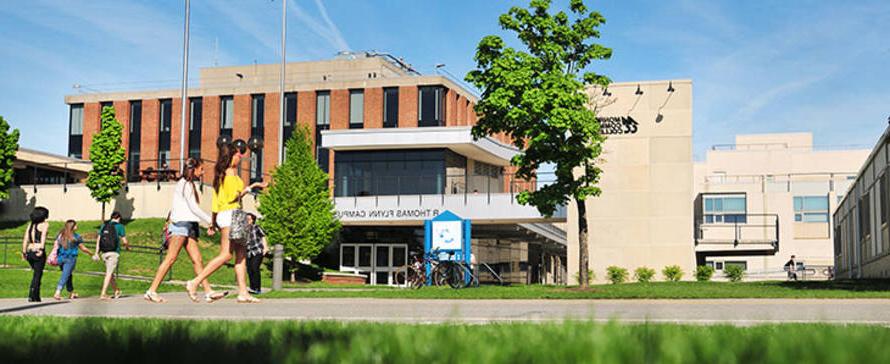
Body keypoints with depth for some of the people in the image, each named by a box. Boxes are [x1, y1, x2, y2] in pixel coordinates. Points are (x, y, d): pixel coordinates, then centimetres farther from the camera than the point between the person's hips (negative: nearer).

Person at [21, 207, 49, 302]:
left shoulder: (30, 225, 14)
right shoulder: (45, 224, -2)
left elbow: (25, 239, 9)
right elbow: (43, 236, -19)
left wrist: (24, 252, 9)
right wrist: (41, 249, -27)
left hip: (29, 252, 6)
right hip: (39, 253, -6)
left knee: (36, 273, 20)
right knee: (37, 275, 2)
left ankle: (37, 296, 18)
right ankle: (31, 296, -4)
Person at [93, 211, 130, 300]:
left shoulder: (104, 225, 12)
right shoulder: (120, 226, 0)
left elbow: (98, 240, 8)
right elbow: (124, 241, -2)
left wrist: (97, 253, 8)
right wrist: (127, 246, 20)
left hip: (104, 253, 5)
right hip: (114, 253, -5)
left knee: (110, 273, 16)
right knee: (109, 273, -6)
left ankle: (116, 291, 29)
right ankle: (103, 294, -13)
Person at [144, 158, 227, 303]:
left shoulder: (190, 184, 21)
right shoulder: (186, 183, -6)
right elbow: (193, 207, -12)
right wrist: (210, 221, -8)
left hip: (189, 226, 9)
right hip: (181, 223, -9)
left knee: (197, 259, 0)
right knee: (170, 258, -10)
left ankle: (208, 292, -6)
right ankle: (151, 291, -8)